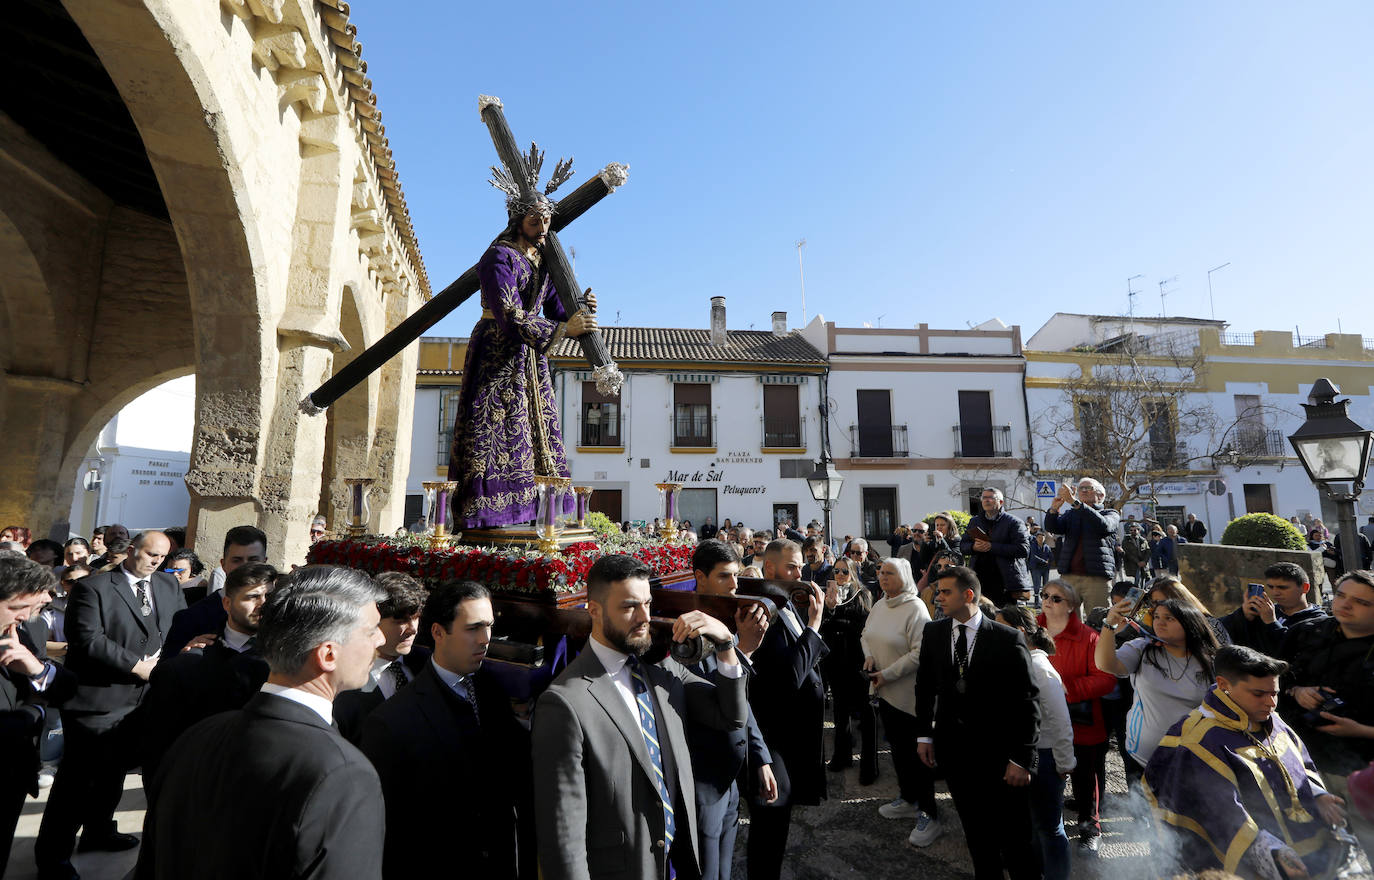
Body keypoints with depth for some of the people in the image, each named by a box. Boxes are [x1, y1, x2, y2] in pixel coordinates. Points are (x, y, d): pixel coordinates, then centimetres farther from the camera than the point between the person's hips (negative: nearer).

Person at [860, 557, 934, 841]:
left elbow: (920, 652, -23)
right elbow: (866, 634, 18)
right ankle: (908, 799, 38)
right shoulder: (880, 605, 5)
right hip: (885, 691, 8)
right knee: (897, 747, 20)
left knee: (917, 753, 2)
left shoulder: (915, 608, -18)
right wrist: (869, 656, -2)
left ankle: (929, 814, 18)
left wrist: (888, 674, -21)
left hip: (909, 694, -8)